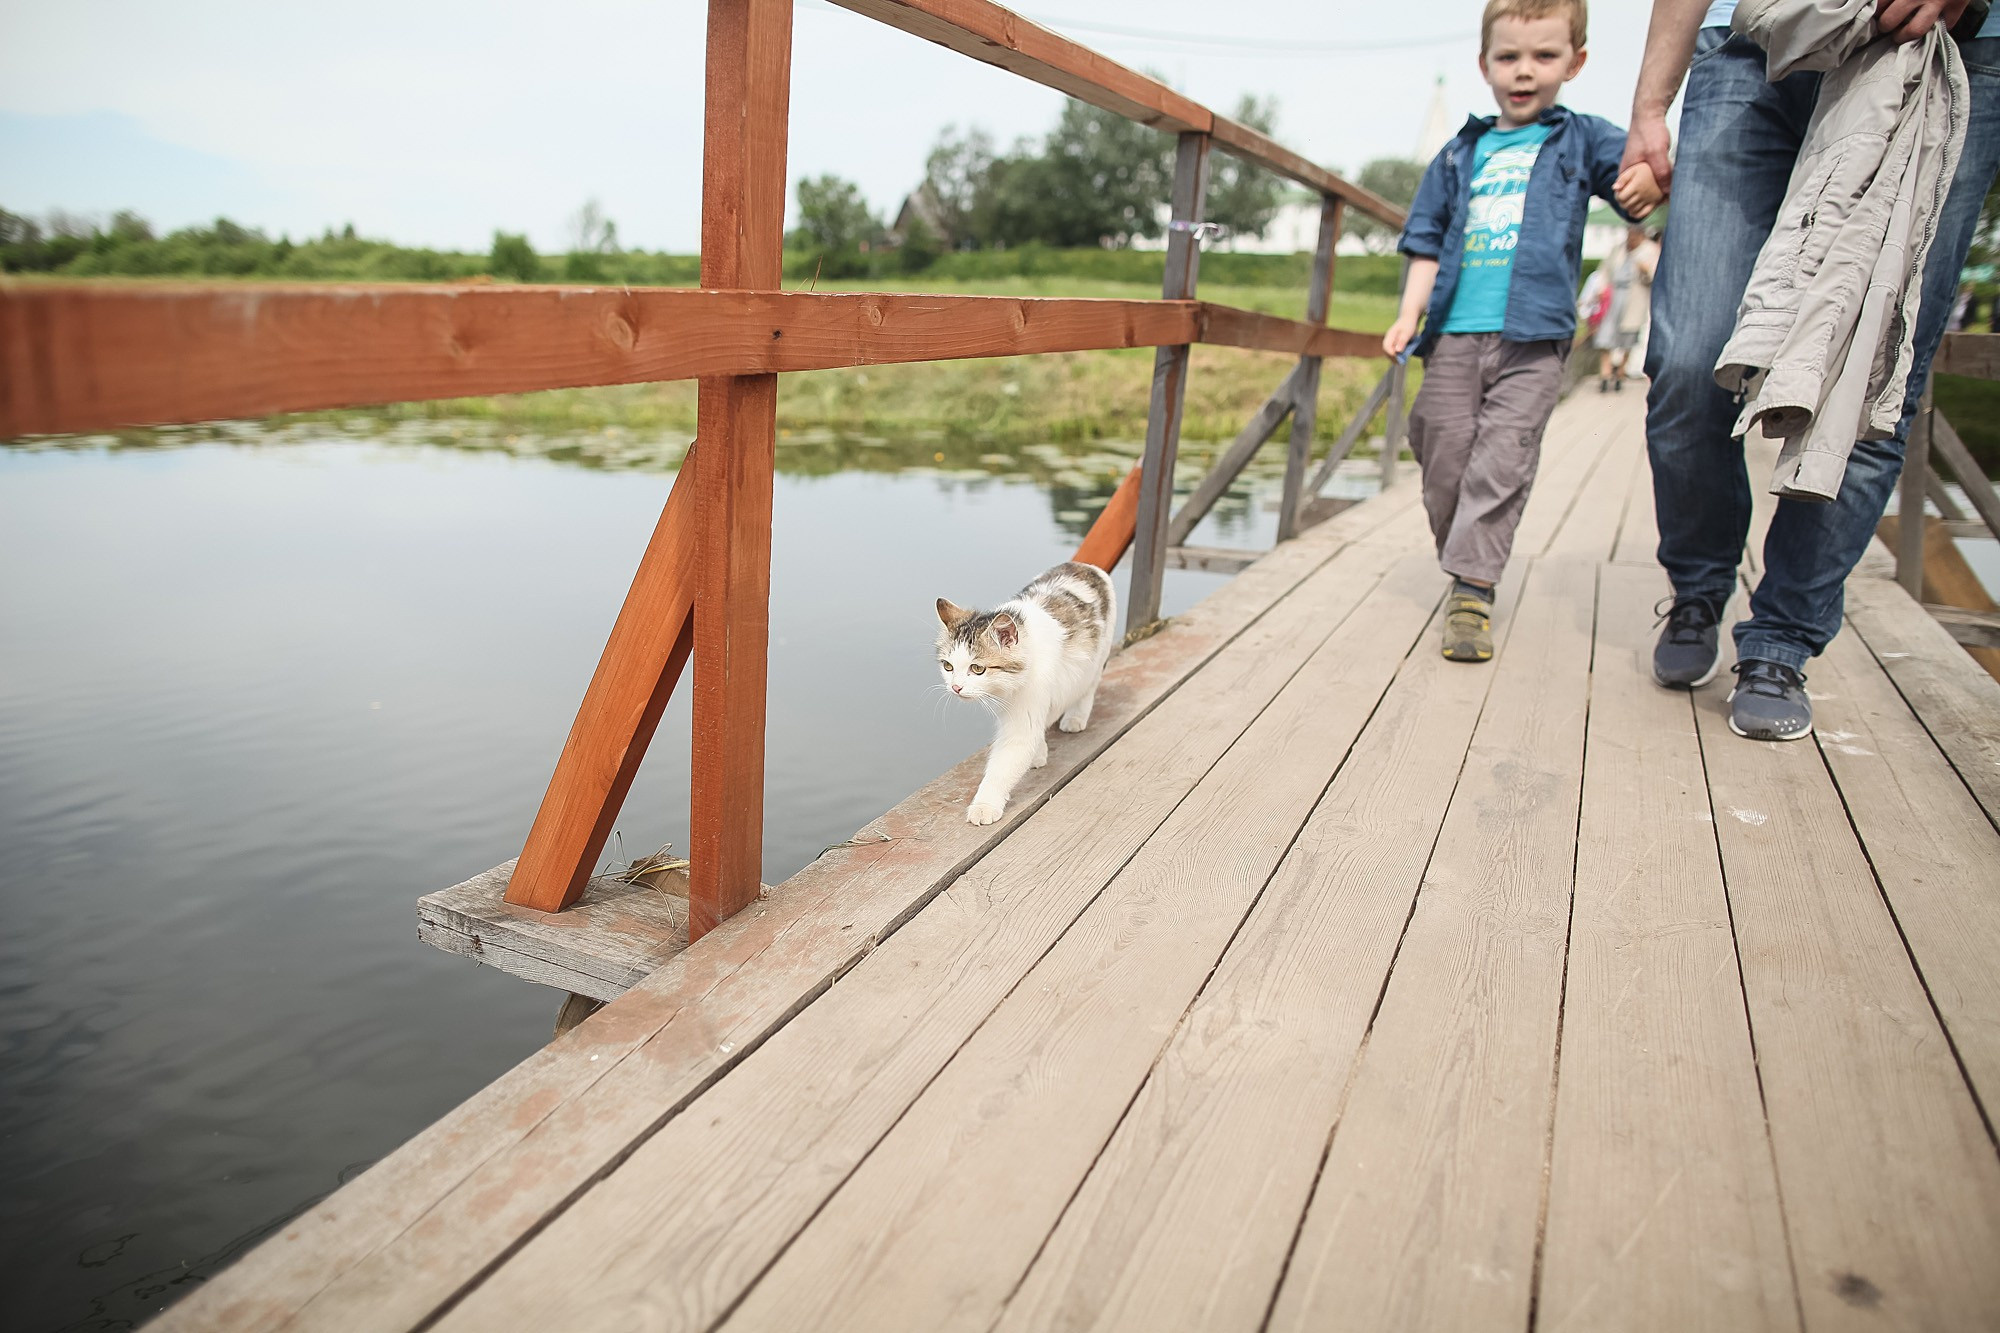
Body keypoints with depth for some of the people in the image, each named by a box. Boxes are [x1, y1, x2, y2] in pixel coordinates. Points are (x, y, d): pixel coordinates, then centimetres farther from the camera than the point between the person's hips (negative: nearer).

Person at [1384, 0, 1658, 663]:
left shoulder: (1581, 140, 13)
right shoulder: (1461, 154, 17)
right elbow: (1428, 242, 17)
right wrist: (1409, 316, 5)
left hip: (1534, 339, -2)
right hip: (1455, 334, 3)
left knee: (1502, 459, -12)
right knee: (1445, 456, 2)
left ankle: (1473, 589, -11)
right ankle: (1463, 576, 19)